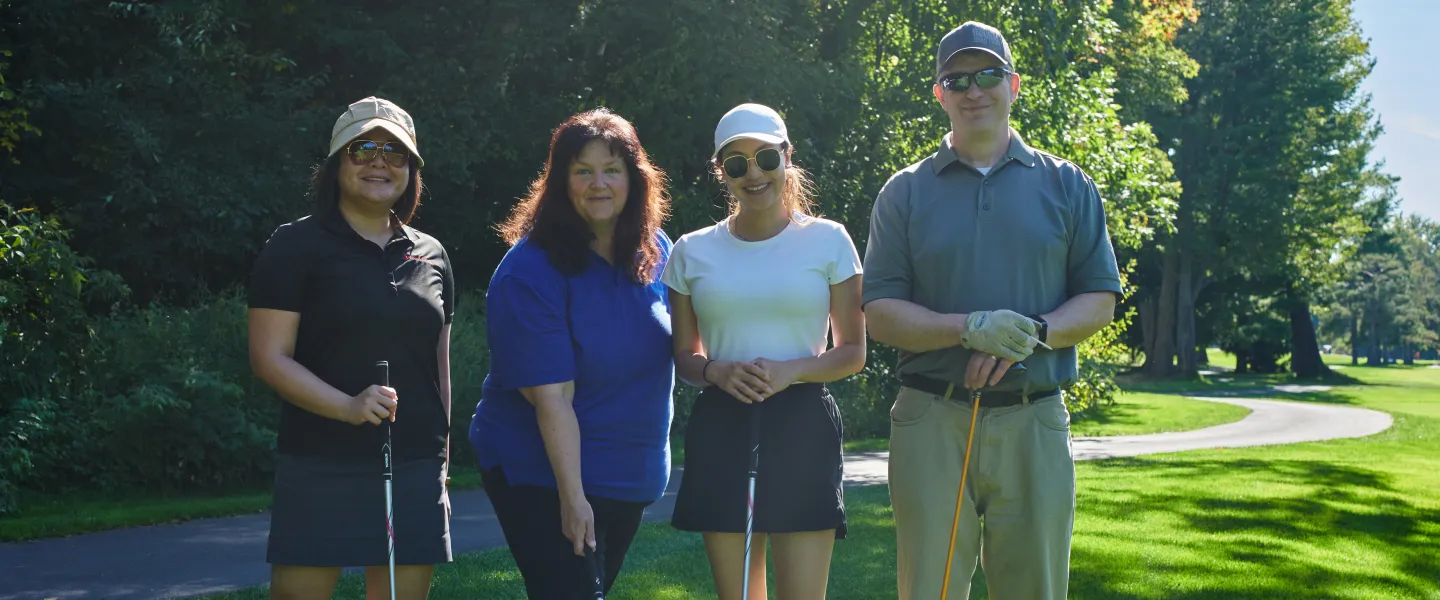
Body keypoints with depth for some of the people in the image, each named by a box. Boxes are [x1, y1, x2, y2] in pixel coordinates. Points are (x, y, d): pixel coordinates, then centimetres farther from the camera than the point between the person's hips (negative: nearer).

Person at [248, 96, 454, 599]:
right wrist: (347, 406, -22)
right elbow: (269, 358, -8)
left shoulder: (431, 256, 13)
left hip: (415, 469, 5)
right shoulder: (297, 246, -2)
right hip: (320, 469, -4)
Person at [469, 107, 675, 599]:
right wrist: (572, 497, -24)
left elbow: (674, 346, 15)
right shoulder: (530, 272, -19)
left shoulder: (655, 252, 0)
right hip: (542, 475, -6)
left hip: (630, 476, 7)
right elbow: (551, 396, -22)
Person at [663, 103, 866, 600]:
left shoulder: (828, 240, 2)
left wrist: (790, 371, -14)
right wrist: (716, 371, -9)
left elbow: (853, 352, 4)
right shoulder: (692, 251, 8)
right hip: (721, 431, 2)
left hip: (801, 428, -2)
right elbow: (684, 357, 14)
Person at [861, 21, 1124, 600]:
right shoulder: (904, 193, 7)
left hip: (1034, 423, 1)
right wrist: (970, 329, -15)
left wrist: (1032, 335, -13)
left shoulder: (1067, 185, 9)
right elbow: (879, 312, 1)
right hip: (931, 423, 0)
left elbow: (1100, 298, 7)